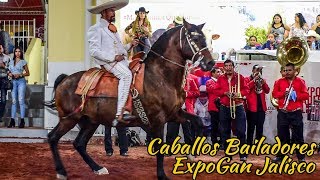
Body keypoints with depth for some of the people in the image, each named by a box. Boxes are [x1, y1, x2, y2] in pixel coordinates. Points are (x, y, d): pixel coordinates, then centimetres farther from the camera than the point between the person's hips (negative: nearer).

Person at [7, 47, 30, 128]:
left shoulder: (23, 62, 5)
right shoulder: (11, 62, 15)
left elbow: (27, 73, 5)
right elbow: (9, 72, 21)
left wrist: (20, 75, -11)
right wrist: (10, 74, -2)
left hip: (21, 81, -4)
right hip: (13, 82, 4)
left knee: (21, 100, -9)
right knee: (13, 101, 1)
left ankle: (22, 121, -8)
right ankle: (12, 120, 1)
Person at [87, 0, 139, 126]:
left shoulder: (112, 29, 26)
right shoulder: (96, 29, -1)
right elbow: (94, 51, -11)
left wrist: (130, 45, 9)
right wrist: (113, 57, -17)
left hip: (121, 59, 9)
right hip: (108, 62, -9)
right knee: (126, 74, -31)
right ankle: (119, 114, -38)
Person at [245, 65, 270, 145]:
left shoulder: (262, 80, 17)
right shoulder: (248, 79, 3)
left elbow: (267, 91, 7)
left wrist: (264, 83, -9)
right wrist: (254, 80, -18)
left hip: (261, 107, 5)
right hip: (252, 107, -5)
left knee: (260, 128, 8)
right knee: (251, 128, -3)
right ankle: (249, 144, 1)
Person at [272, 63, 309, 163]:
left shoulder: (300, 81, 3)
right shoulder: (279, 81, 7)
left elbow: (306, 95, -1)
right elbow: (274, 93, 4)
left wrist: (296, 95, -16)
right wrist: (283, 93, -12)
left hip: (296, 113, -2)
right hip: (282, 112, 2)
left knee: (298, 136, 1)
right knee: (282, 136, 7)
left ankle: (301, 157, 6)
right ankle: (280, 156, 15)